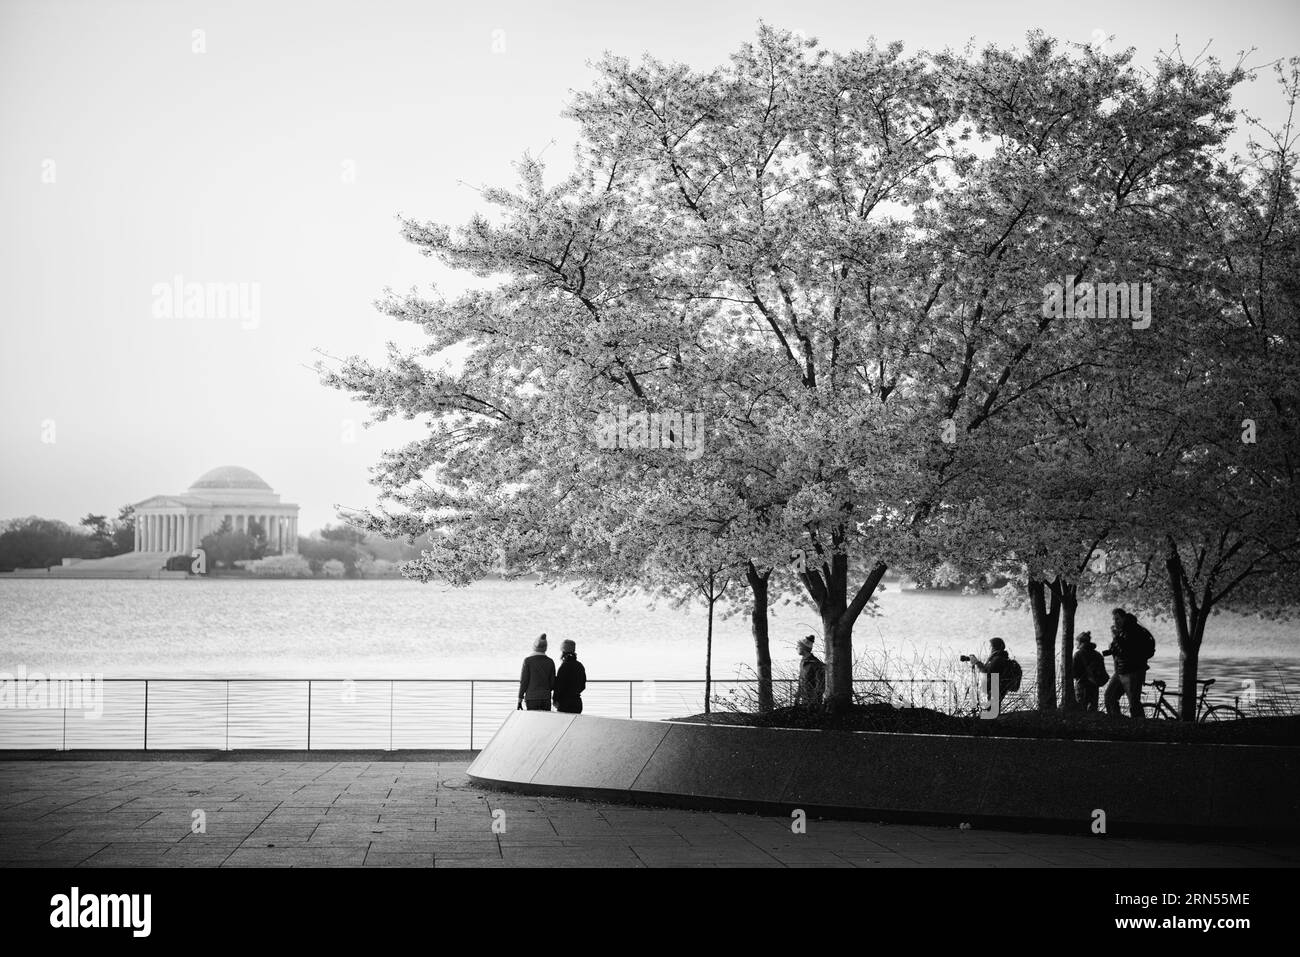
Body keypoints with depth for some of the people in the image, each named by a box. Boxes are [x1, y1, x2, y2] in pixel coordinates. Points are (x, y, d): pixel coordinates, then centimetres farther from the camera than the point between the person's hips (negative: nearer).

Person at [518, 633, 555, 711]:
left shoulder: (528, 661, -5)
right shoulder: (550, 662, 3)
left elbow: (524, 681, -6)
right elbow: (552, 683, 4)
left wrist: (520, 699, 0)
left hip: (532, 697, -2)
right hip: (546, 697, 2)